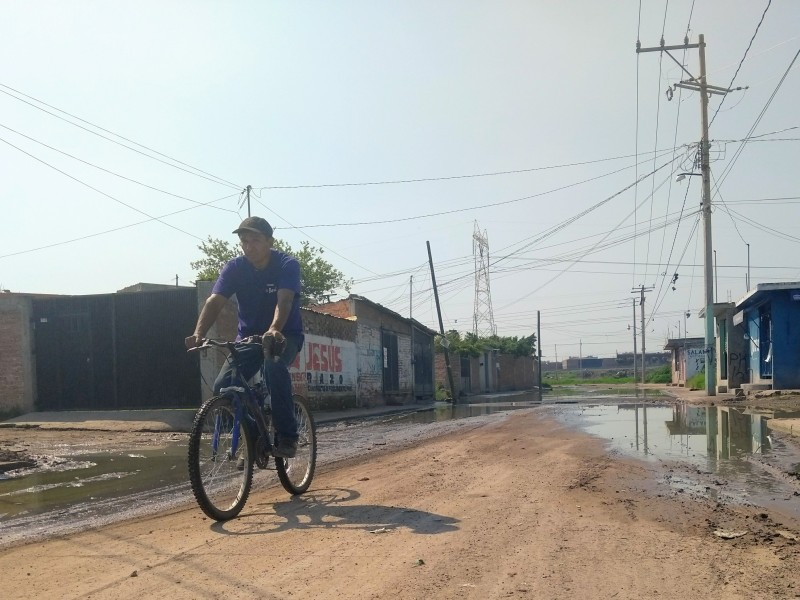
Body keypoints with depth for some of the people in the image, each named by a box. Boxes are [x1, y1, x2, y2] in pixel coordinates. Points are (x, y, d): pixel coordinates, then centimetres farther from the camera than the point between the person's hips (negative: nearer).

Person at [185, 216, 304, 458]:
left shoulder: (287, 265, -18)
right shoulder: (234, 268, -9)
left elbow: (284, 301, -35)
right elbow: (214, 302, -22)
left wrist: (274, 329, -56)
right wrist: (198, 334, -40)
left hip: (285, 335, -4)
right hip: (248, 335, 4)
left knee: (274, 367, -37)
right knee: (222, 386, -17)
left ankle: (287, 436, -22)